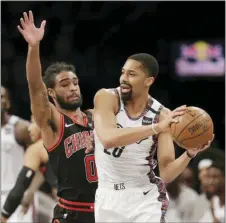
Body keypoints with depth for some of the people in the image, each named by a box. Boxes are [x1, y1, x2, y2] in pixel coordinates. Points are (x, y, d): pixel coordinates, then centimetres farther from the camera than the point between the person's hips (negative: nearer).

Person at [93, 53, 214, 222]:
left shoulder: (162, 115, -8)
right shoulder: (107, 98, -12)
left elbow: (167, 174, -8)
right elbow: (108, 139, -32)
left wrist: (190, 154, -26)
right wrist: (156, 128, -38)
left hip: (146, 198, -1)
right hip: (108, 197, 1)